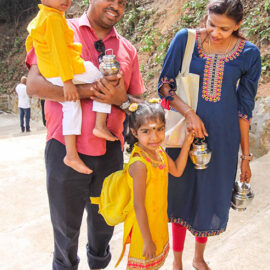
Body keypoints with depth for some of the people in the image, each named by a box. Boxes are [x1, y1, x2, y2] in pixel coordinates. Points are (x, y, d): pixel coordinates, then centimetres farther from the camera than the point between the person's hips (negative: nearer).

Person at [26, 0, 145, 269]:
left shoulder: (127, 49, 11)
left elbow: (137, 103, 12)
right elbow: (34, 84, -11)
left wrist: (121, 99, -12)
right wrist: (89, 90, -20)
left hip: (109, 151, 4)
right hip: (66, 148, -3)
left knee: (104, 220, 20)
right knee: (66, 223, 15)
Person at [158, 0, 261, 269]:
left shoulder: (249, 54, -2)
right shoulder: (185, 39, -4)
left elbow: (244, 109, 2)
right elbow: (165, 84, -3)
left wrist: (245, 156, 4)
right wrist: (188, 112, -20)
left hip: (222, 138, 1)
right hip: (185, 131, 0)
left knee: (211, 197, 13)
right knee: (181, 195, 11)